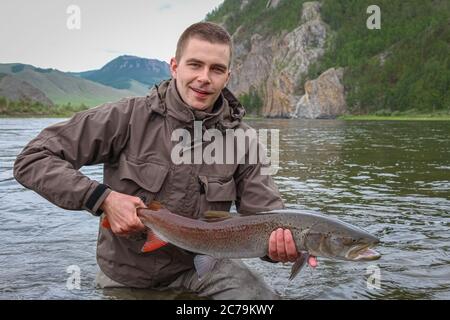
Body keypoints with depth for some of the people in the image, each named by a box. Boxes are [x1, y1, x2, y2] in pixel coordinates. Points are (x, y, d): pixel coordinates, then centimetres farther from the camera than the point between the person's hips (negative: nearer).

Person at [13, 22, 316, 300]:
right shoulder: (129, 117, -17)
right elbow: (32, 160, -15)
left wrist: (280, 243, -33)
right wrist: (103, 199, -27)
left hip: (200, 264, 2)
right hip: (126, 272, -1)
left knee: (266, 296, -17)